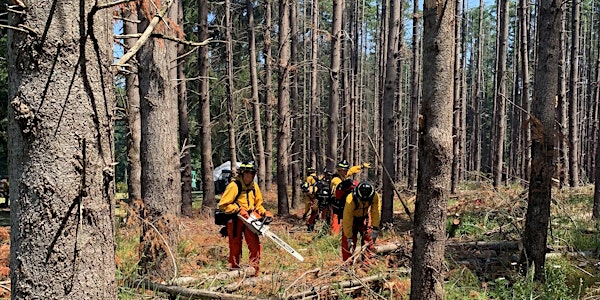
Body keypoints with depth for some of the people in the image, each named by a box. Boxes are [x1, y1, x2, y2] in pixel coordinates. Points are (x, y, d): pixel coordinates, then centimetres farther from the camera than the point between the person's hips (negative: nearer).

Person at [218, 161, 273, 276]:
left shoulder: (254, 186, 4)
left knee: (256, 246, 1)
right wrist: (238, 210, -21)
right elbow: (223, 205, -18)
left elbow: (258, 204, 16)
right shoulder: (234, 186, -17)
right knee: (235, 248, 6)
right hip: (235, 220, -5)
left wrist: (264, 213, -1)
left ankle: (255, 272, 11)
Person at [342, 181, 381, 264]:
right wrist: (349, 237, -29)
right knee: (347, 242, -7)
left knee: (369, 239, -1)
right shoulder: (351, 200, -39)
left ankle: (367, 263, 10)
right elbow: (347, 219, -33)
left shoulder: (375, 197, -31)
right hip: (352, 218, -3)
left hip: (365, 217, 3)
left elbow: (376, 213, -19)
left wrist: (375, 228, -22)